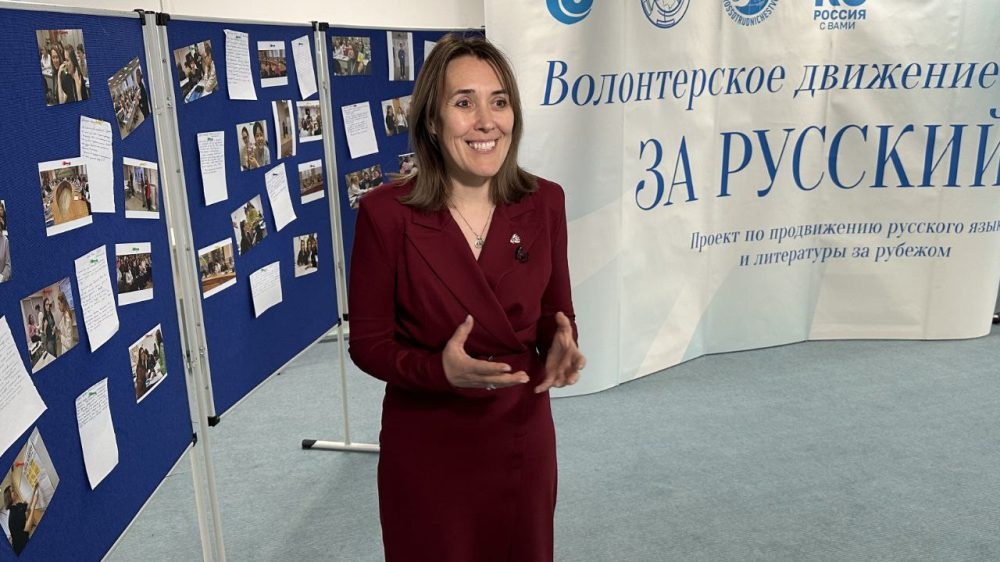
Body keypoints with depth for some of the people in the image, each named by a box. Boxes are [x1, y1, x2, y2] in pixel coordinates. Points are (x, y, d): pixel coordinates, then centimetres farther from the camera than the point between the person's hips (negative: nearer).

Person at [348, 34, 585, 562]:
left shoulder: (544, 202, -7)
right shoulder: (386, 212, -17)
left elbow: (556, 312, 3)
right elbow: (368, 342, -11)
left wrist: (560, 347, -19)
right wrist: (440, 369, -29)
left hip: (523, 439, 4)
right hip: (425, 450, -3)